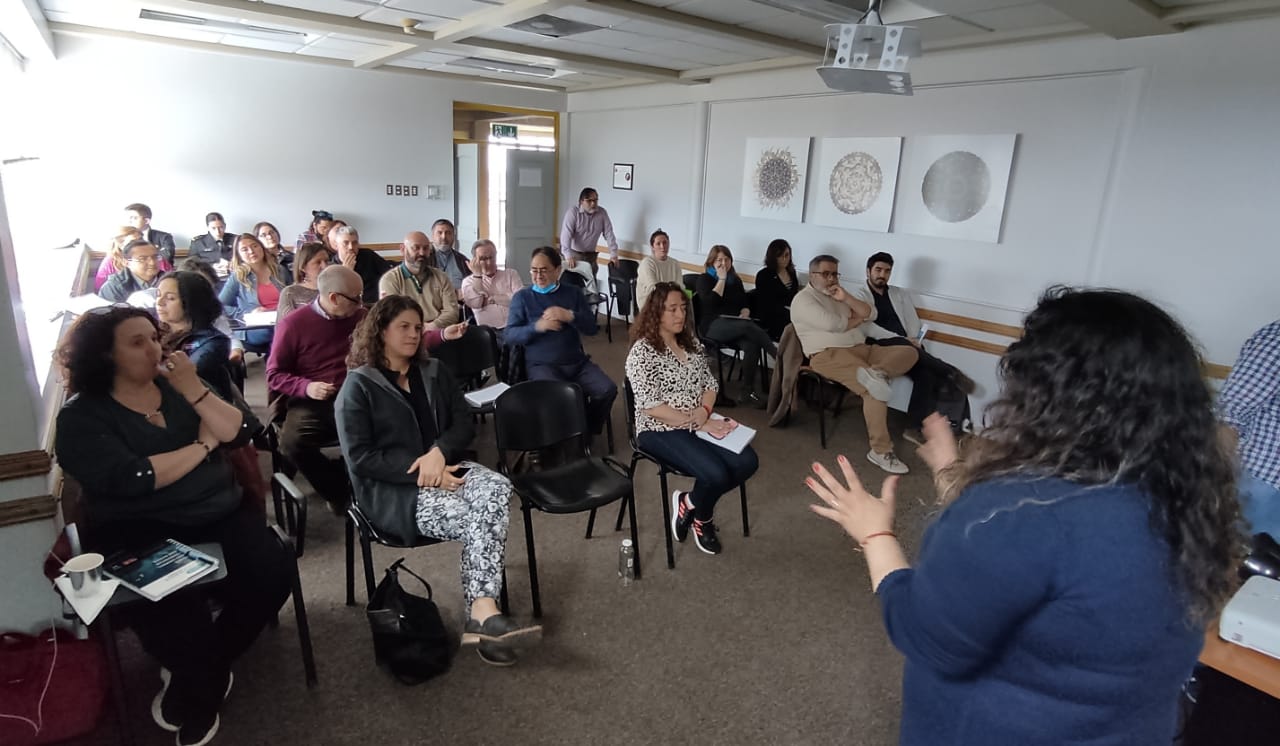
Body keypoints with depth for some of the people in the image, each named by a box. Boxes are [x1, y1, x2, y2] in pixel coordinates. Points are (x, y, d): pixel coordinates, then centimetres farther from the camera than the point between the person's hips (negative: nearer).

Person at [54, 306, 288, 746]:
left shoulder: (177, 388, 12)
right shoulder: (82, 417, -3)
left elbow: (241, 433, 0)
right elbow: (133, 479, -19)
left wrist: (194, 390, -12)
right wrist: (203, 444, -6)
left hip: (218, 515, 4)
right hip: (139, 534, -4)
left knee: (273, 574, -20)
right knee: (176, 608, -31)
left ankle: (191, 690, 7)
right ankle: (205, 682, 4)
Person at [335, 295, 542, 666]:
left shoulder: (434, 372, 14)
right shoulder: (358, 386, -3)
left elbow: (464, 422, 8)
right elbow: (359, 457, -10)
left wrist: (438, 453, -15)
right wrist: (419, 470, -20)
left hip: (444, 467, 5)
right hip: (391, 488, -5)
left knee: (497, 489, -29)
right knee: (475, 520, -31)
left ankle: (481, 612, -34)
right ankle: (482, 613, -22)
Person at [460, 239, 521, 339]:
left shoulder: (511, 274, 16)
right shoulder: (468, 281, 16)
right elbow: (475, 303, -5)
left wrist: (490, 299, 0)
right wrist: (477, 274, 0)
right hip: (488, 332, 0)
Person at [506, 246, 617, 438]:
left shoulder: (573, 293, 12)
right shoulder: (522, 296, 6)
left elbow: (592, 327, 3)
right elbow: (508, 335, -2)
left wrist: (570, 316, -17)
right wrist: (537, 327, -19)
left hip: (577, 362, 3)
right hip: (541, 364, -3)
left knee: (607, 390, -18)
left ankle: (588, 432, 8)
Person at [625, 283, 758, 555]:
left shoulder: (691, 342, 9)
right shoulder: (642, 352, -13)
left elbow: (710, 383, 11)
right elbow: (651, 407, -20)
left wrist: (704, 411, -12)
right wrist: (697, 424, -20)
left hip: (702, 423, 7)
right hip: (660, 430, -7)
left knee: (747, 462, -14)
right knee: (716, 474, -27)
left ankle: (689, 502, 7)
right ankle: (702, 517, 9)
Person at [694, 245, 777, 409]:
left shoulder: (735, 280, 22)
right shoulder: (704, 279, 7)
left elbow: (745, 303, 21)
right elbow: (710, 303, -11)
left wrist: (745, 312, -3)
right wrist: (721, 279, -4)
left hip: (735, 327, 5)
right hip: (712, 325, -4)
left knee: (752, 344, -31)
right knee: (749, 327, -34)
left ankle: (749, 390, -32)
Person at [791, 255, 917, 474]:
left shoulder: (838, 295, 25)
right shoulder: (803, 299, -2)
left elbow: (868, 313, 14)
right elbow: (831, 324, -16)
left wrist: (846, 298, -2)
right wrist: (856, 319, 3)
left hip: (861, 349, 9)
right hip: (829, 355, -9)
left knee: (909, 352, -6)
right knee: (873, 388, -29)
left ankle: (876, 372, -34)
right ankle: (880, 451, -23)